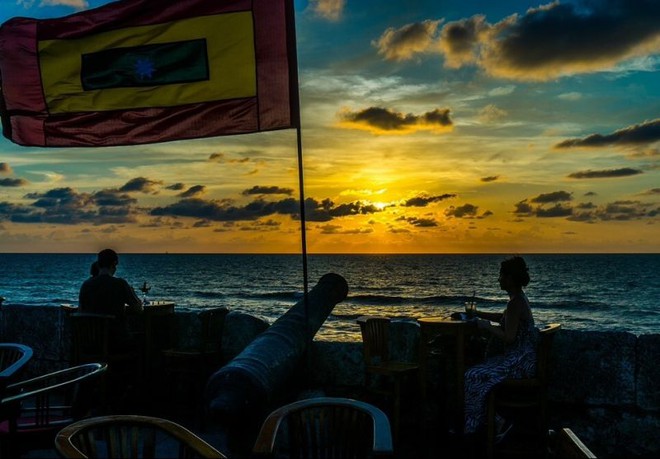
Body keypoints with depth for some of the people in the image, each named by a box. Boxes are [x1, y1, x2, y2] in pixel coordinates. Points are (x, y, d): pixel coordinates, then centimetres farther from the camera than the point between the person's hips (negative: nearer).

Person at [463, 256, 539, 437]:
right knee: (479, 370, 15)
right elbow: (503, 317, 28)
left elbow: (508, 337, -25)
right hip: (521, 356, 11)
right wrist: (477, 314, 26)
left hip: (519, 361, -11)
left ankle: (496, 421, 0)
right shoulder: (520, 298, 10)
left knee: (474, 376, -14)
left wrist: (487, 326, -12)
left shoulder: (515, 303, -21)